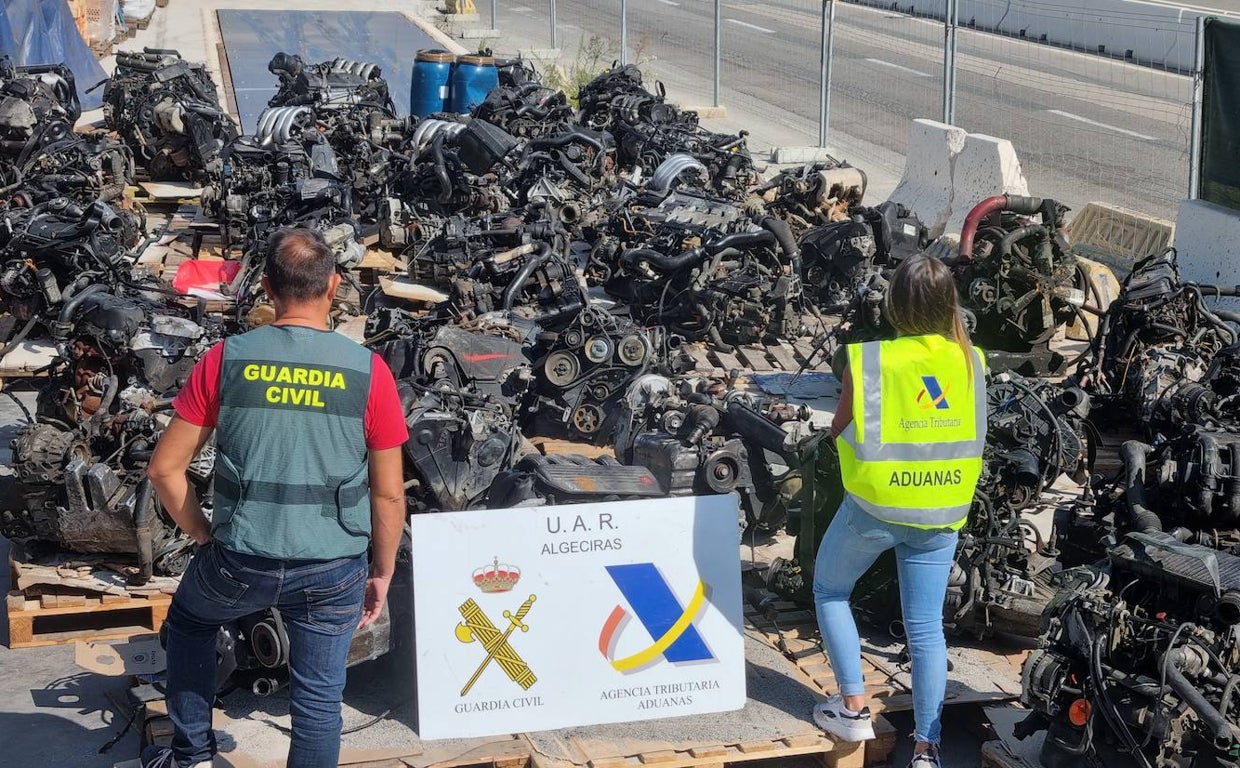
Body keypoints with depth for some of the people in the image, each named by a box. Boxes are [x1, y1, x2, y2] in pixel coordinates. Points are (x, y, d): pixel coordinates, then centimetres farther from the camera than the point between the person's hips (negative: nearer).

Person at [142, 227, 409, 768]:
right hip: (334, 571, -1)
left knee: (189, 623, 31)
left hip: (239, 564, 1)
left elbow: (165, 469, -2)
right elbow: (388, 494, -3)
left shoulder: (226, 360, -6)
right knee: (318, 700, 14)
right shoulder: (368, 372, -8)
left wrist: (203, 535, 13)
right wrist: (382, 574, 10)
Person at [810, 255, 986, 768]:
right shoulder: (971, 362, -2)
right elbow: (964, 431, 11)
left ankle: (853, 708, 18)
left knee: (829, 591, 21)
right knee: (926, 628, 9)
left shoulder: (867, 360, -12)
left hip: (873, 506, -3)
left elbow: (840, 430, 1)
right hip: (941, 514, 3)